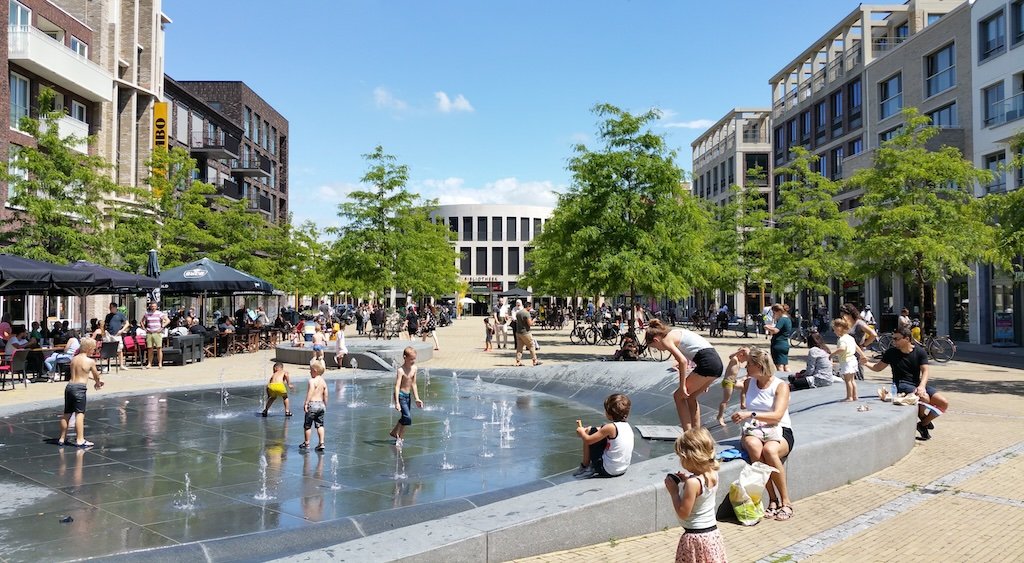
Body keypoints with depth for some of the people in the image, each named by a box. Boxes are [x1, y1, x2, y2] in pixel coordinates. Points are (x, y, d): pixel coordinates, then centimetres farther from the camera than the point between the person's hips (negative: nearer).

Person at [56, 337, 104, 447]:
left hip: (69, 386, 7)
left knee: (67, 414, 15)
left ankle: (62, 438, 23)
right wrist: (98, 384, 26)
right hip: (79, 388, -7)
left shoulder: (74, 359, 12)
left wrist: (95, 378, 30)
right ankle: (80, 440, -7)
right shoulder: (90, 361, -8)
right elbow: (96, 376, 6)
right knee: (80, 414, -6)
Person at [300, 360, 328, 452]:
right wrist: (325, 405, 20)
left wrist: (306, 403, -18)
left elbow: (310, 393, -19)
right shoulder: (323, 382, 9)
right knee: (320, 425, 9)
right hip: (321, 404, 7)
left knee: (307, 425, 7)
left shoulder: (312, 381, -11)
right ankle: (321, 443, 1)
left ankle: (306, 443, 16)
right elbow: (325, 395, 12)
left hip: (313, 404, -7)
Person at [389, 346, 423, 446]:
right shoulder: (401, 370, -19)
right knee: (407, 417, -15)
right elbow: (397, 386, -24)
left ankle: (394, 432, 38)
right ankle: (400, 437, 3)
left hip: (408, 395, 8)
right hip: (401, 395, -8)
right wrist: (397, 402, -30)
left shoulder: (414, 368, 3)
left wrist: (417, 399, 13)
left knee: (405, 417, 17)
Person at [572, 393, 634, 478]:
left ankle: (585, 466, 11)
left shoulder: (610, 427, -21)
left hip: (607, 471, -8)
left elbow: (588, 440, -13)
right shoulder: (627, 426, 1)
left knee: (590, 431, 0)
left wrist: (582, 432, 7)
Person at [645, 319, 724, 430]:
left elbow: (683, 361, -15)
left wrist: (682, 386, -9)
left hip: (707, 363, -9)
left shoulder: (666, 340, -2)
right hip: (717, 362, 9)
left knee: (678, 396, 5)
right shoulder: (676, 333, 25)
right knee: (690, 397, 24)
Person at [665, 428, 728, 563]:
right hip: (713, 533, 8)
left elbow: (683, 513, -21)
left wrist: (673, 491, -14)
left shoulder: (693, 483, -25)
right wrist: (687, 480, 6)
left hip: (695, 536, -8)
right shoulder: (713, 474, -2)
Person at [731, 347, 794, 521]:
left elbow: (777, 416, -15)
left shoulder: (781, 386, -2)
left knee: (769, 450, -40)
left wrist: (750, 414, -28)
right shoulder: (748, 383, 15)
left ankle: (786, 501, -23)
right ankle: (773, 500, -27)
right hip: (754, 430, 3)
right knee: (754, 447, -37)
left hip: (778, 431, -3)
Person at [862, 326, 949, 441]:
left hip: (918, 384, 3)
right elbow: (878, 367, 7)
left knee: (944, 403, -12)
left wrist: (921, 386, -26)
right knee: (924, 398, -31)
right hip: (902, 385, -3)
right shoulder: (891, 353, -1)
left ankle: (923, 424, 11)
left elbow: (925, 371, -8)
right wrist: (866, 363, -13)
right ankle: (924, 420, 2)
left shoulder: (920, 352, 1)